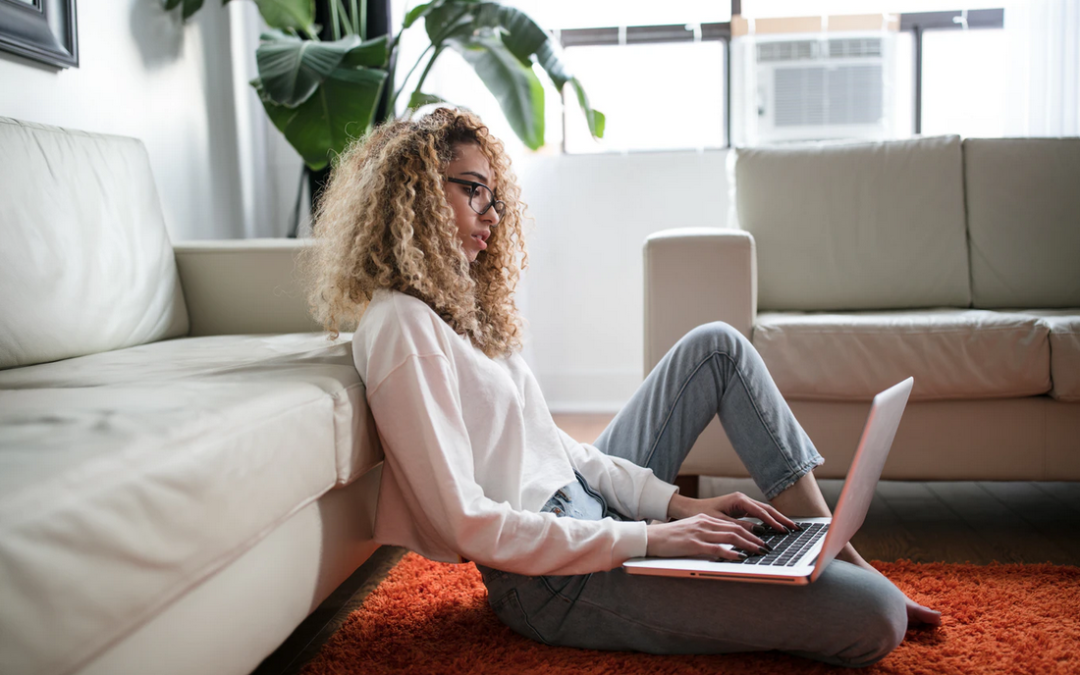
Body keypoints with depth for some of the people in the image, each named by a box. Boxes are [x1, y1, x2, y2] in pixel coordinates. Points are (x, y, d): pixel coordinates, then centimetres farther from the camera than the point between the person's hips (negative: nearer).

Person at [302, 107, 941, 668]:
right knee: (874, 618, -20)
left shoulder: (457, 305, 13)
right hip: (557, 580, -10)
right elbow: (467, 524, -23)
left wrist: (677, 502, 1)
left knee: (717, 345, 12)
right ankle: (860, 585, 17)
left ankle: (835, 553, 12)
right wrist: (648, 539, -21)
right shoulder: (400, 326, -18)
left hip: (587, 504, 10)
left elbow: (552, 443, 11)